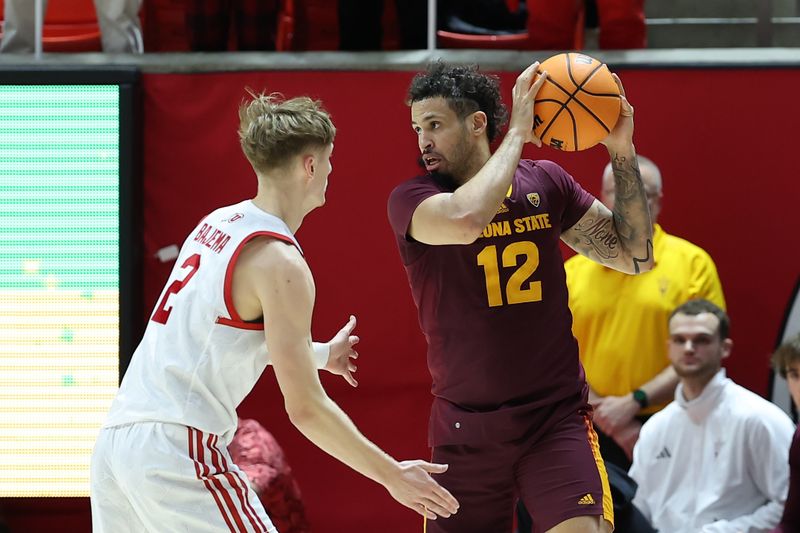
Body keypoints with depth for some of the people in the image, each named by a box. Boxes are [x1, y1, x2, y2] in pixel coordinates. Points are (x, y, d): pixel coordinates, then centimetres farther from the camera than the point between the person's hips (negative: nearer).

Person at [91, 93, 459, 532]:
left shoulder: (218, 222, 14)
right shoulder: (280, 263, -11)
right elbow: (305, 408, -13)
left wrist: (320, 356, 47)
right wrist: (392, 475, -5)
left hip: (116, 435, 9)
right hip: (178, 451, -9)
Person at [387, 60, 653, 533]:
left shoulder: (546, 182, 7)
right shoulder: (412, 200, -5)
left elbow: (636, 257, 8)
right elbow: (466, 220, -28)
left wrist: (622, 152, -1)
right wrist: (518, 133, -17)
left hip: (557, 419, 1)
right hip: (466, 428, -1)